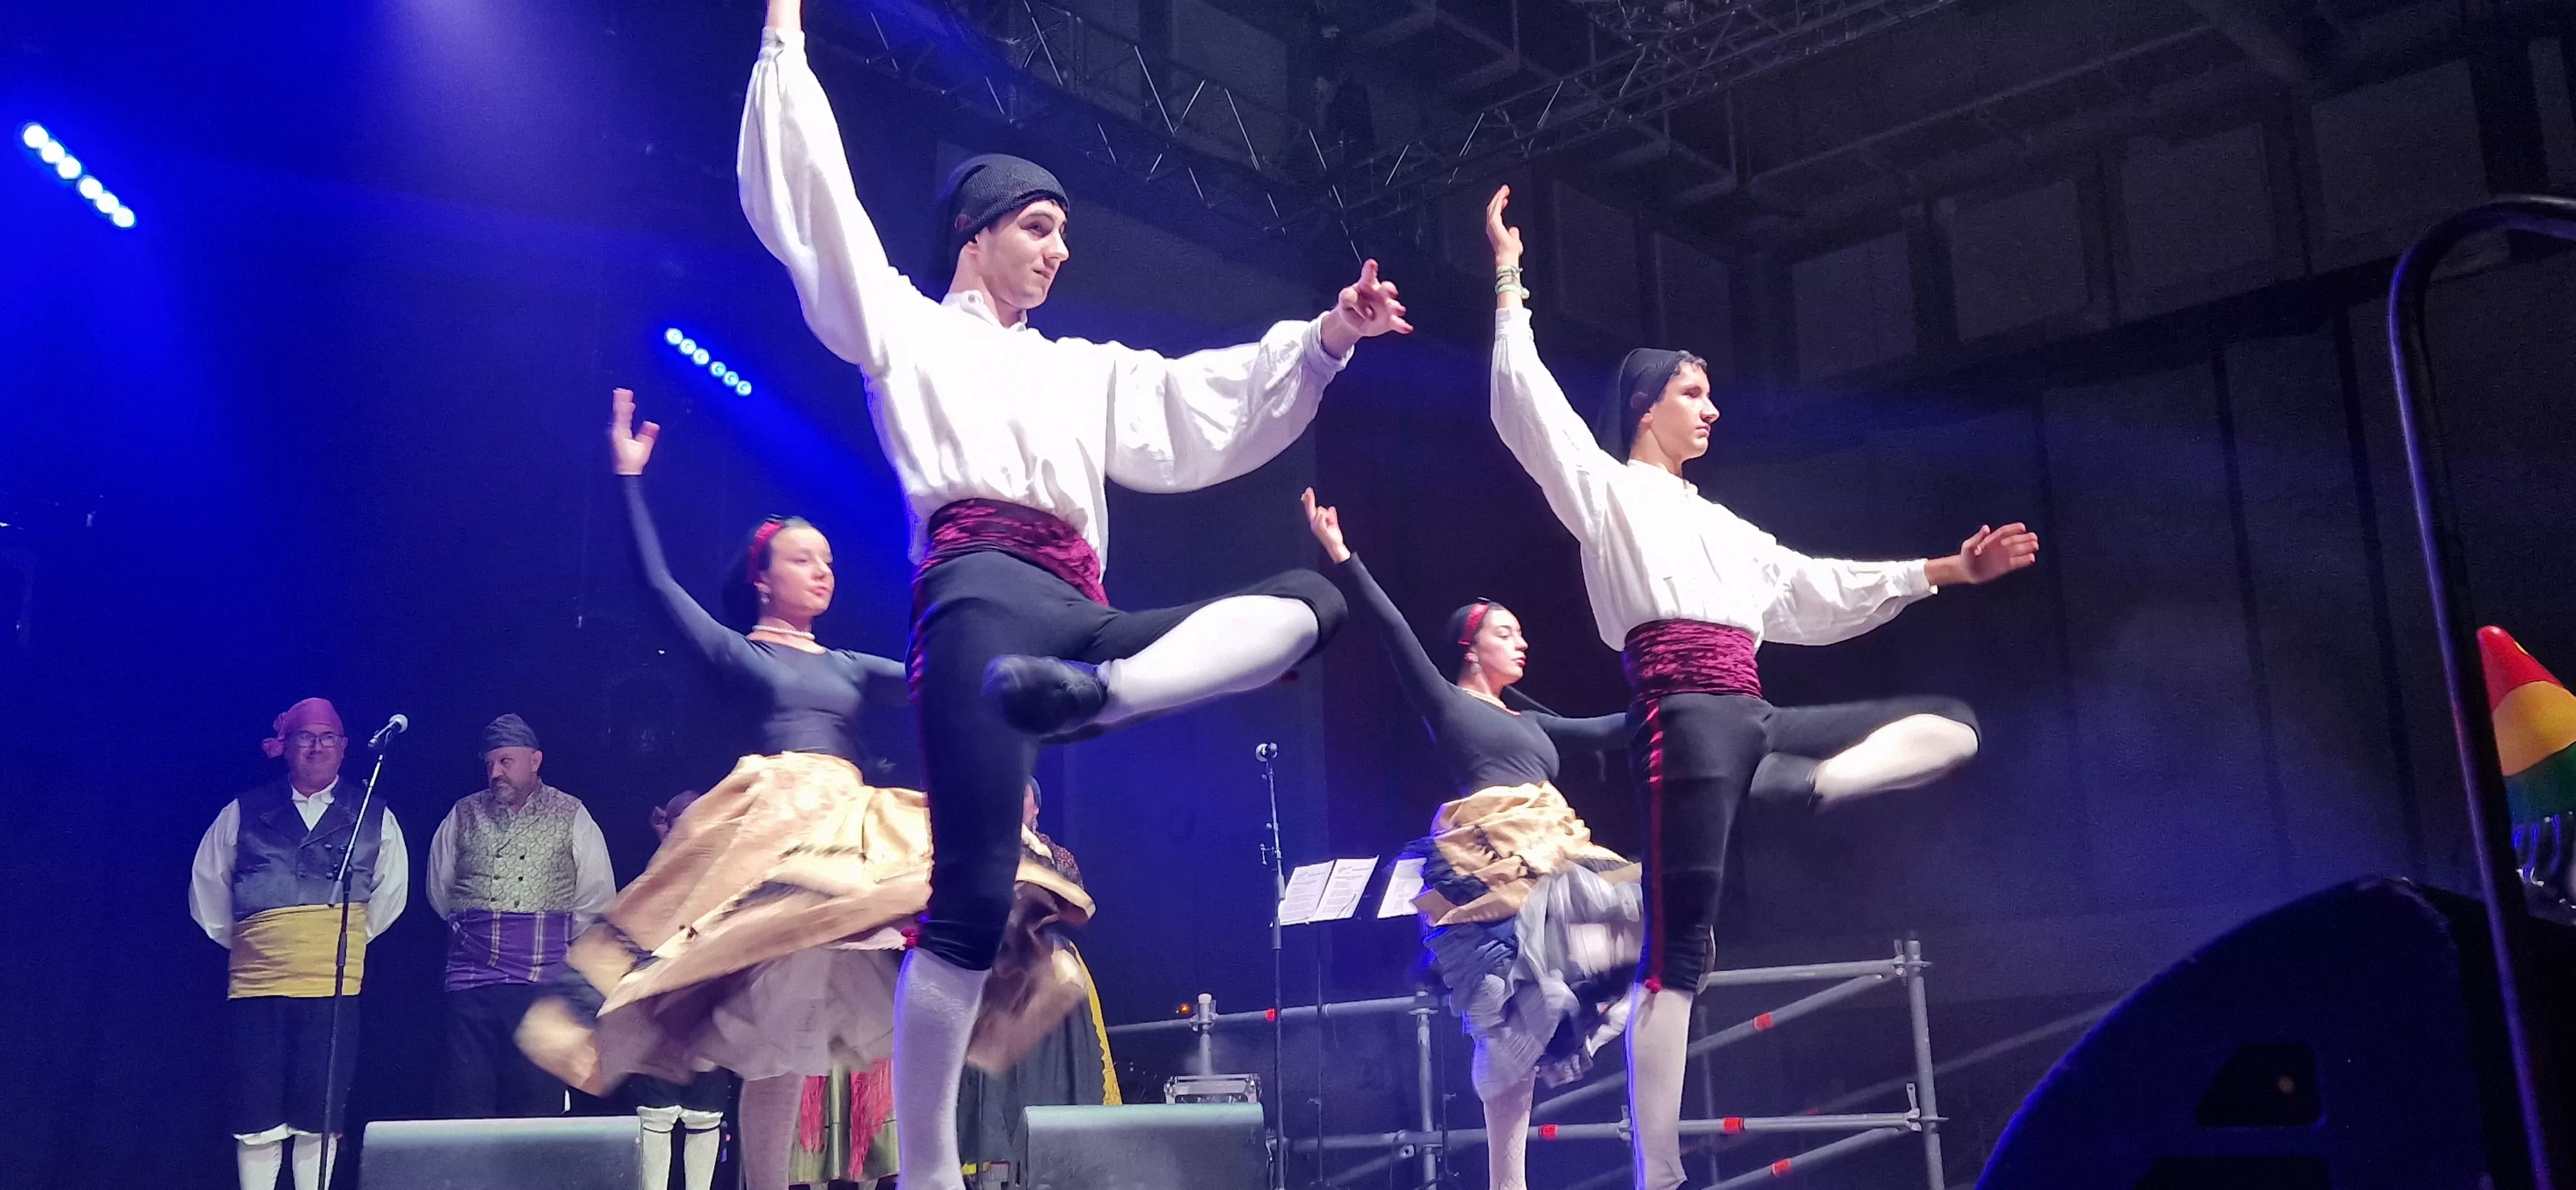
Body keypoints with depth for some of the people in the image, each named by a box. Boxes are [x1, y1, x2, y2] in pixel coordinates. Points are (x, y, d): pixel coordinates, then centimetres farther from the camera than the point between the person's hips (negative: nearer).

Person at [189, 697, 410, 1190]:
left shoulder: (373, 816, 8)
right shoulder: (242, 813, 7)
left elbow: (391, 892, 17)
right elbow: (207, 887, 16)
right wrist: (243, 942, 15)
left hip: (334, 988, 0)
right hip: (257, 985, 0)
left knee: (320, 1115, 1)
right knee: (257, 1117, 1)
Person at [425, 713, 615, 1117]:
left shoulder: (571, 816, 5)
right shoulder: (464, 815, 11)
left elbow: (597, 900, 10)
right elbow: (439, 890, 23)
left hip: (542, 982, -2)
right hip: (471, 979, 2)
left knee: (537, 1099, -2)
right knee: (464, 1099, -2)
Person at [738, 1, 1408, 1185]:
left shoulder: (1084, 372, 33)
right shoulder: (908, 327, 19)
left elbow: (1208, 406, 26)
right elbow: (812, 198, 13)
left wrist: (1322, 342, 14)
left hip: (1074, 618, 6)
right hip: (984, 602, -6)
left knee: (1311, 595, -10)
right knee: (972, 900, -17)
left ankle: (1088, 693, -36)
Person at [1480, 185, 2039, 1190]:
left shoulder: (1721, 526, 29)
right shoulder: (1607, 492, 9)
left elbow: (1820, 590, 33)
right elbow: (1527, 406, -2)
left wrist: (1945, 571, 32)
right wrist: (1509, 283, -3)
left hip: (1753, 721, 8)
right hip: (1683, 722, -8)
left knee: (1952, 724, 8)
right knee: (1678, 954, -14)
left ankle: (1796, 791, -15)